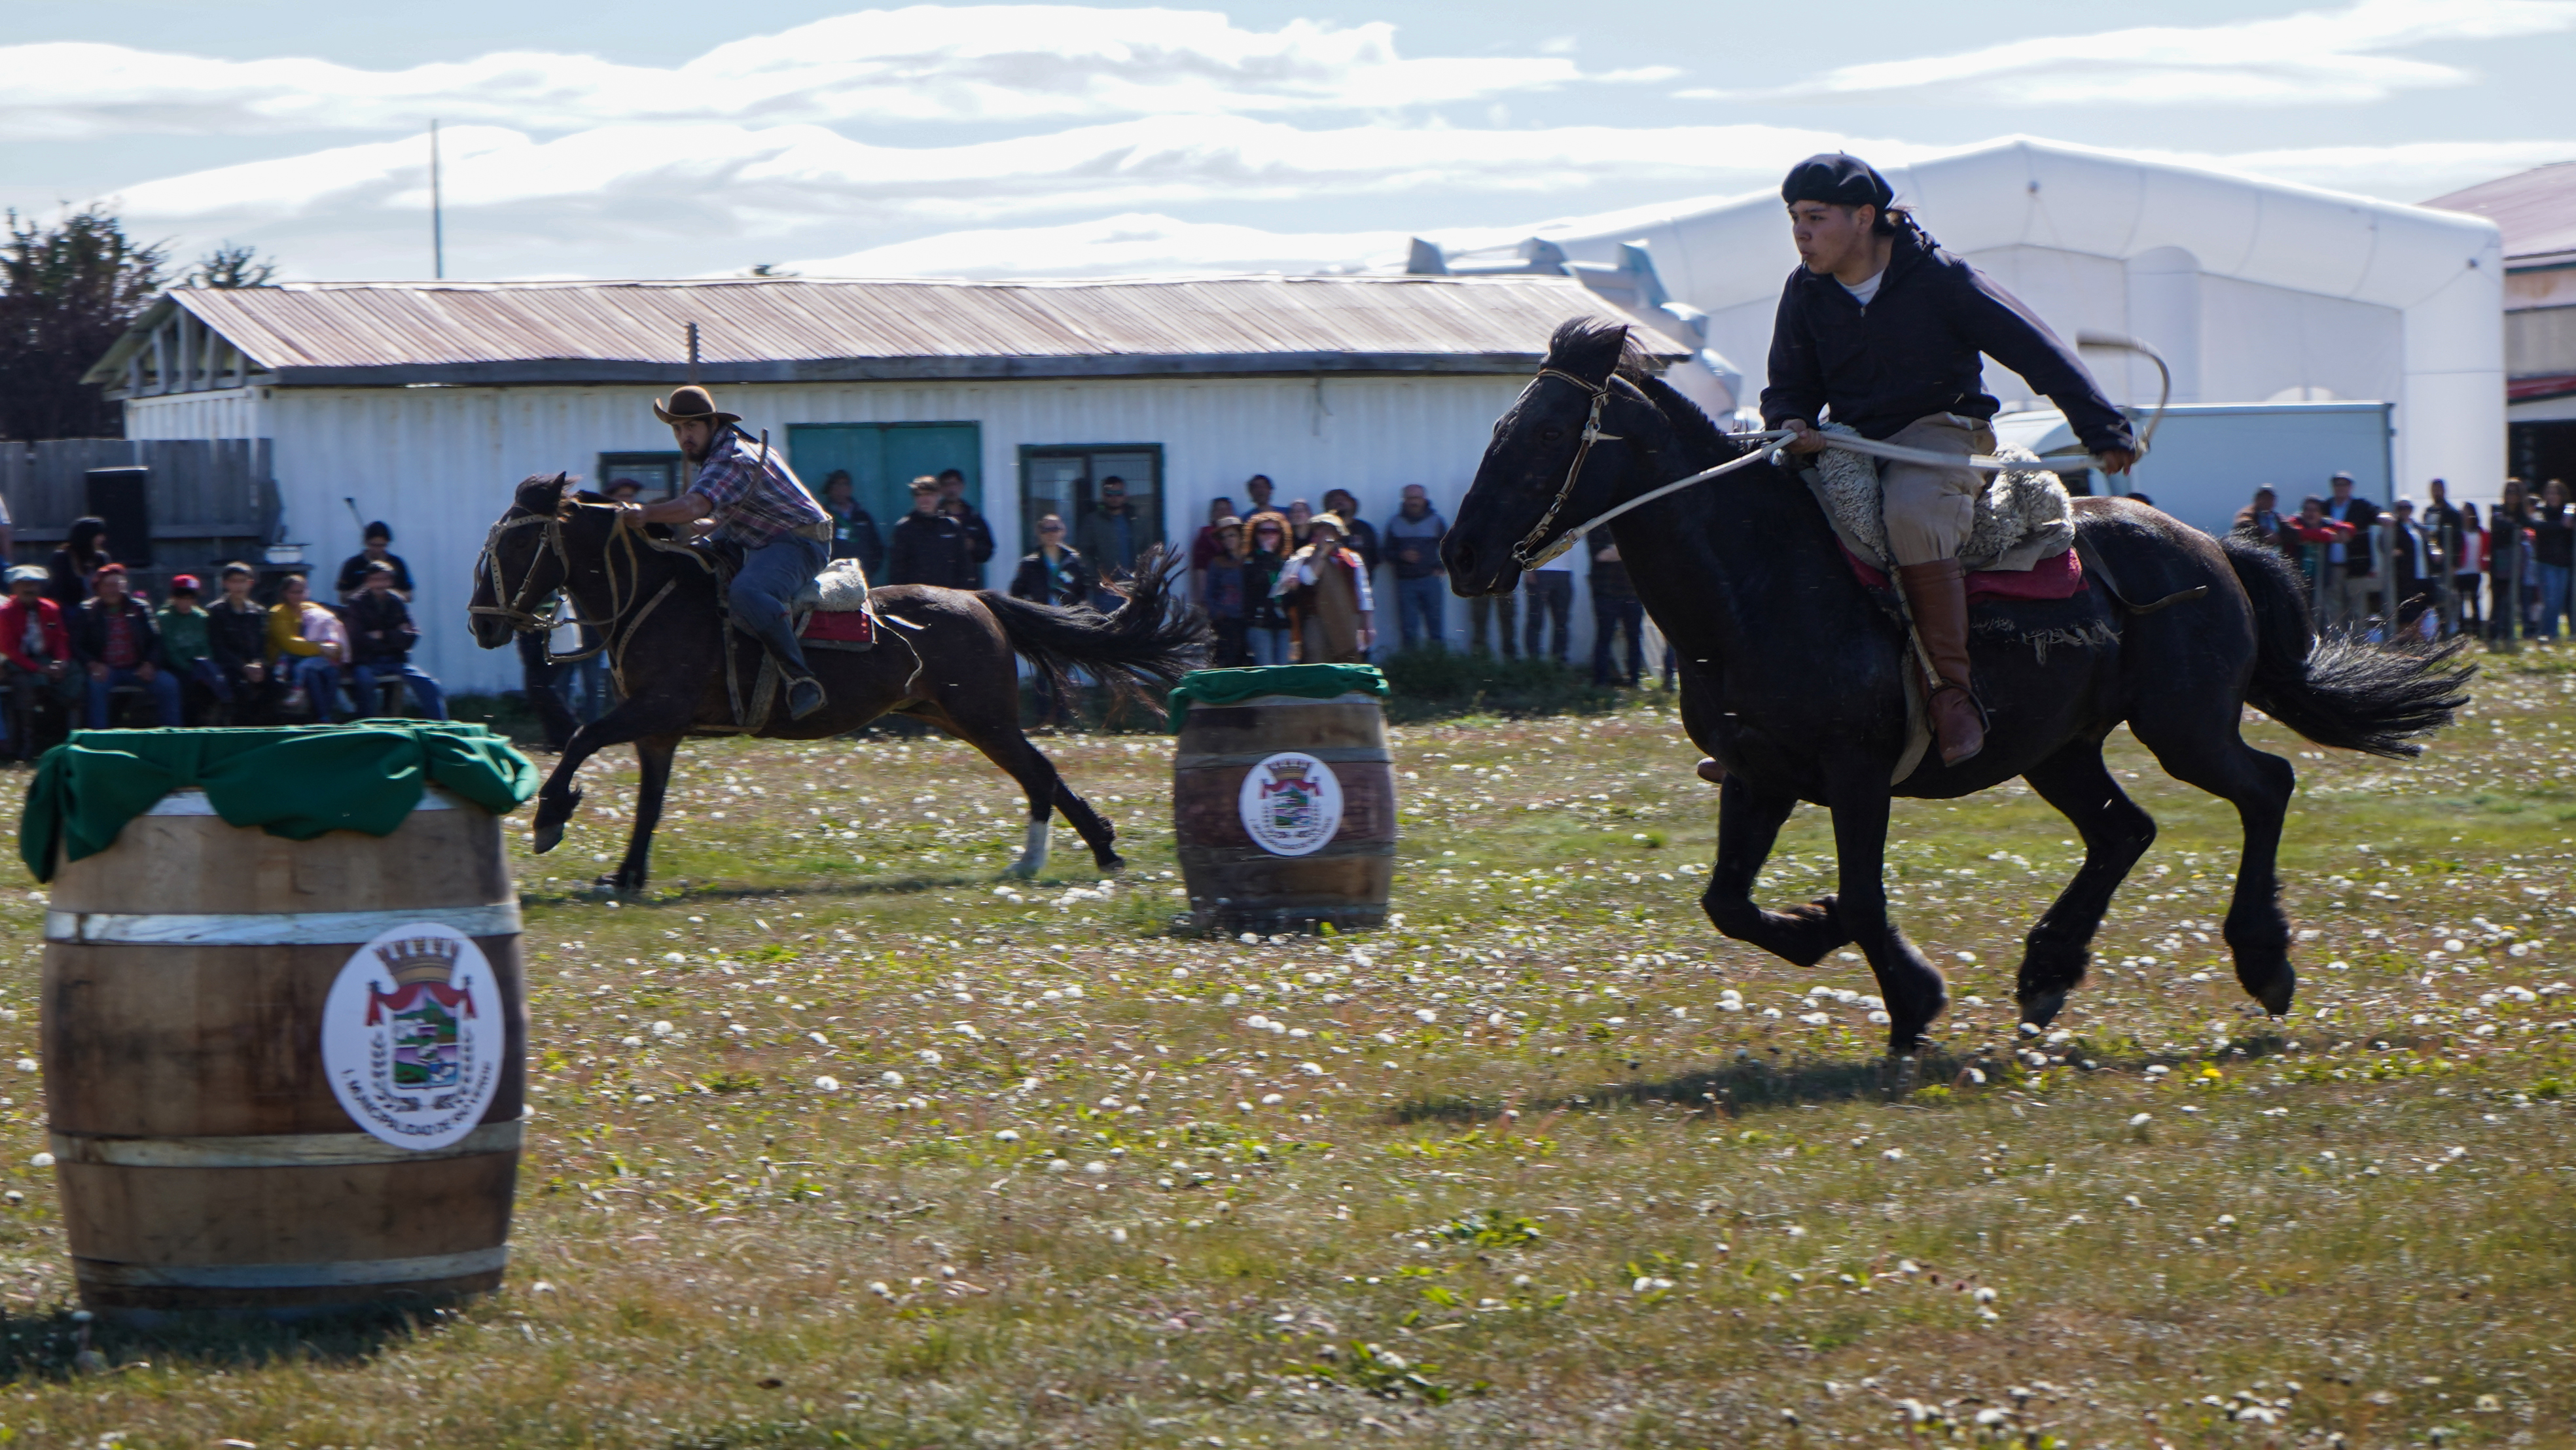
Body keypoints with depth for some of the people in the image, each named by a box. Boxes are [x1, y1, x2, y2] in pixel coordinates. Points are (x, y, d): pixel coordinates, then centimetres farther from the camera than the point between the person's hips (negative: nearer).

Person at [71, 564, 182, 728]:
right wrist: (92, 665, -16)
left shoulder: (138, 608, 11)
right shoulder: (87, 612, 6)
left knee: (168, 683, -19)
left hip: (136, 669, 2)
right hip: (105, 670, -2)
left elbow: (155, 640, 11)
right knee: (96, 684, -36)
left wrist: (150, 664, -7)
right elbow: (76, 646, 2)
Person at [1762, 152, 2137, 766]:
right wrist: (1792, 426, -15)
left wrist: (2103, 431, -7)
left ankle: (1953, 689, -32)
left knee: (1912, 513, -38)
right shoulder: (1806, 291, 5)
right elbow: (1788, 387, 11)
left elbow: (2038, 352, -6)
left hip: (1940, 432, -5)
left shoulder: (1939, 279, -9)